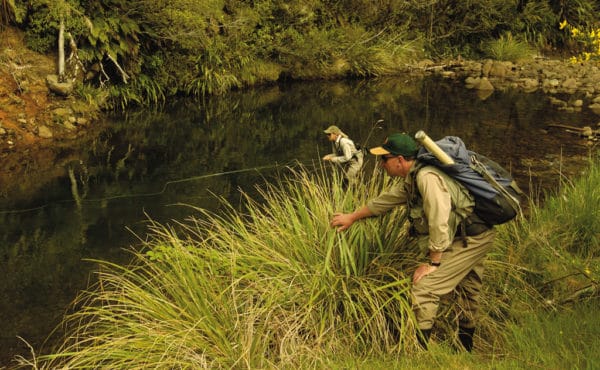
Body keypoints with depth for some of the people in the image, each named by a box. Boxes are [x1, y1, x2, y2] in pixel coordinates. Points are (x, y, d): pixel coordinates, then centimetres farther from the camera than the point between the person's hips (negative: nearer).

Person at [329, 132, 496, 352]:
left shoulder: (427, 177, -25)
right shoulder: (410, 181, 8)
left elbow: (440, 223, -28)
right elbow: (384, 201, 23)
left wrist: (433, 264, -20)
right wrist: (352, 218, 32)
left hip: (470, 239, -10)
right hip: (475, 237, 11)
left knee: (424, 289, -14)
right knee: (468, 292, 23)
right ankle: (464, 350, 39)